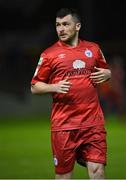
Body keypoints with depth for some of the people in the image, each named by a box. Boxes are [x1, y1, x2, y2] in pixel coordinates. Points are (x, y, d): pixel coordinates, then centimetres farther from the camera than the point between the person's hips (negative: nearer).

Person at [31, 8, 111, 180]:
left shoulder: (93, 48, 10)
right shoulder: (49, 54, 2)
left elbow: (106, 71, 25)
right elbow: (35, 87, 5)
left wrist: (106, 74, 1)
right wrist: (54, 87, -14)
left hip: (93, 122, 2)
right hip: (63, 125, -2)